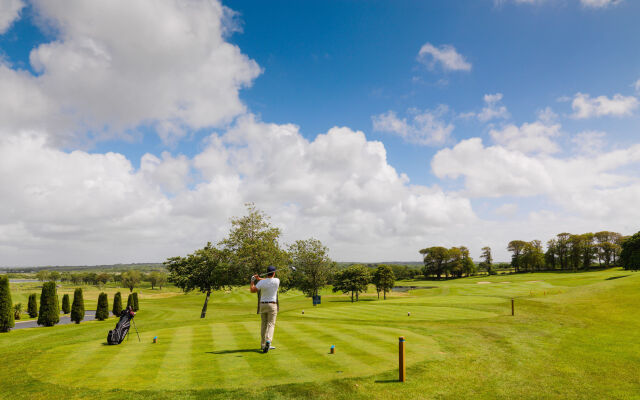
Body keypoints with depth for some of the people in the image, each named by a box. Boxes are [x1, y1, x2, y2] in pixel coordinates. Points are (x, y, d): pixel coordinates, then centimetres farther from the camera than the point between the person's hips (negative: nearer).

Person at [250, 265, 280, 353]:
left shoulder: (261, 282, -9)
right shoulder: (277, 281, -6)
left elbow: (252, 290, -8)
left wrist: (252, 281, 6)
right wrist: (259, 278, 7)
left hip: (262, 305, 2)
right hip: (272, 305, -2)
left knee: (264, 325, 14)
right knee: (271, 324, -3)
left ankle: (263, 344, 20)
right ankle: (268, 341, -27)